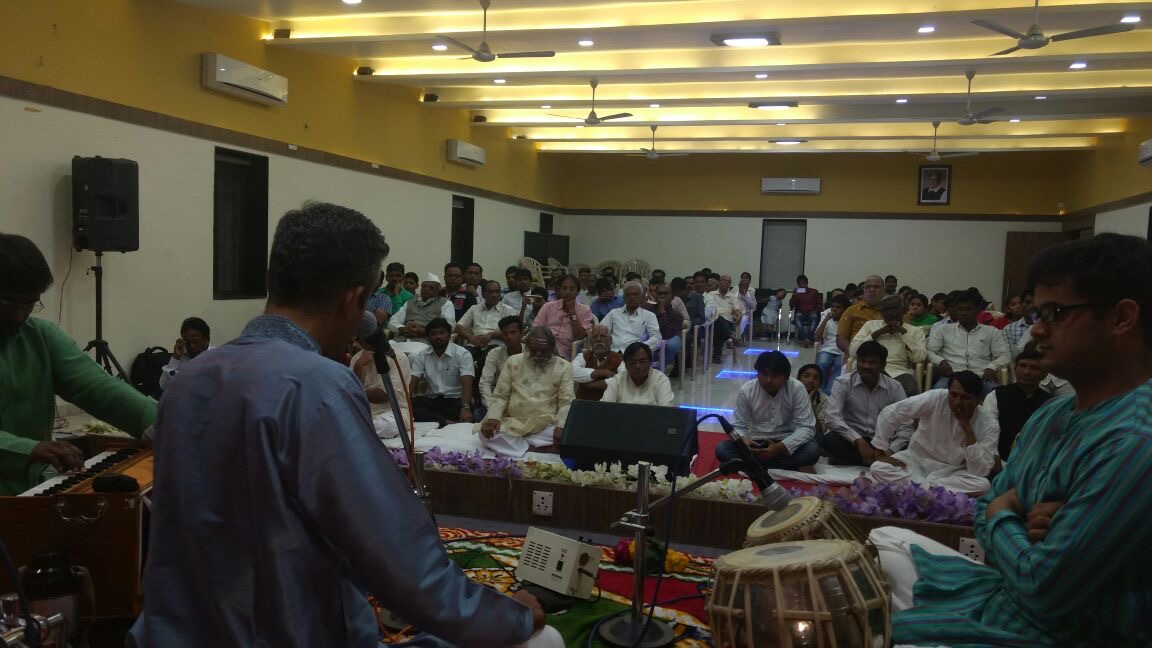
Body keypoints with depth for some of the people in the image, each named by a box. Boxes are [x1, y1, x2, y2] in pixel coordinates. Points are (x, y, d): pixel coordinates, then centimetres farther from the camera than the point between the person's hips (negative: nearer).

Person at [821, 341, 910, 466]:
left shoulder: (894, 387, 2)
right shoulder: (843, 383, -4)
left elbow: (906, 426, -4)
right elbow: (832, 417, -16)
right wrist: (859, 441, -29)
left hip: (881, 445, 2)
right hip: (852, 442, -2)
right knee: (828, 440, -33)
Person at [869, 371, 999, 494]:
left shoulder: (989, 426, -16)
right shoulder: (936, 398, -19)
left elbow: (980, 472, -22)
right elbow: (889, 413, -16)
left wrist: (968, 429, -27)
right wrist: (882, 452, -16)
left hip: (952, 472, 0)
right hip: (917, 459, 0)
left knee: (982, 484, -32)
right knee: (877, 468, -27)